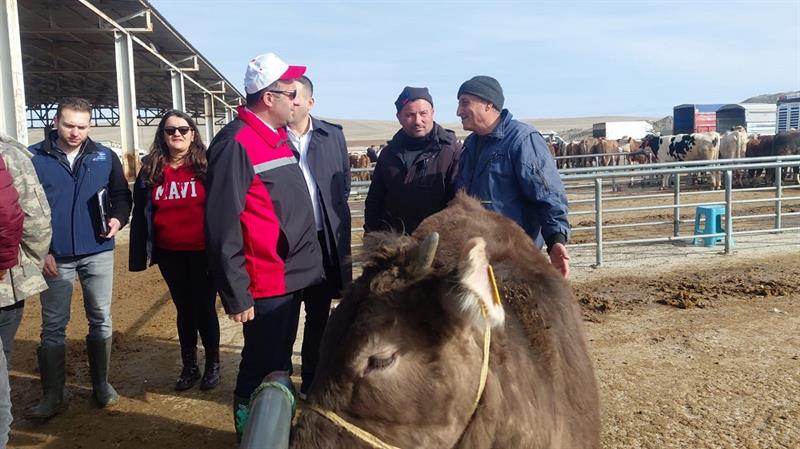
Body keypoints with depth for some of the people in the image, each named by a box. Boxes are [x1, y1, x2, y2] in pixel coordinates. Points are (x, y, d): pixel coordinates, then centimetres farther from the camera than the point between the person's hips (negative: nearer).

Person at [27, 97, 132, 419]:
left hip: (98, 253, 2)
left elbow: (121, 195, 10)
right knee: (53, 327, 6)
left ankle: (101, 384, 26)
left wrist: (118, 218, -12)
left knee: (101, 320, 11)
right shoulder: (33, 158, -3)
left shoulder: (105, 157, 3)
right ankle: (52, 396, 17)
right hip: (54, 257, -1)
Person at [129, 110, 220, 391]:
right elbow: (140, 214, 7)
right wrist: (139, 255, 3)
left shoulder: (207, 166, -4)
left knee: (205, 307, 6)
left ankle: (213, 365, 23)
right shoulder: (151, 170, 5)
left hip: (203, 252, -3)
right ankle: (189, 366, 27)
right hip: (169, 254, 3)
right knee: (184, 308, 14)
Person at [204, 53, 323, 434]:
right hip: (265, 286, -9)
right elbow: (222, 227, -20)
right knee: (261, 372, 6)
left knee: (280, 365, 22)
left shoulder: (279, 137, 11)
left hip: (293, 277, 9)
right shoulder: (235, 144, -17)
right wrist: (236, 295, -18)